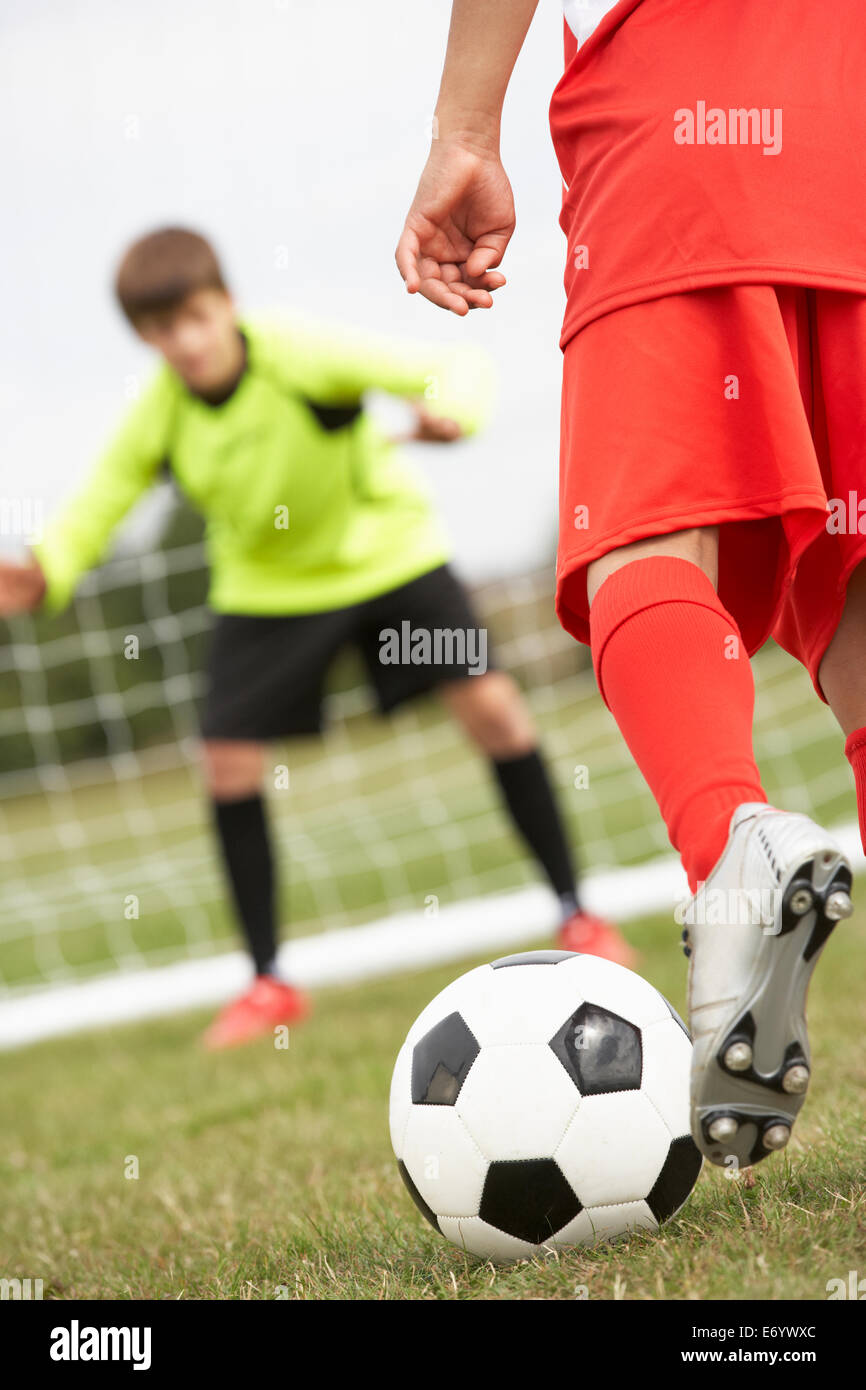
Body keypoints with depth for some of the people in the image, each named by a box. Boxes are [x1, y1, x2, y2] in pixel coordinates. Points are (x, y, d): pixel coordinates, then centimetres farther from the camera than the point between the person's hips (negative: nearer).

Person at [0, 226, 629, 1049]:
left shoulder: (301, 358, -29)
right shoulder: (158, 417, -19)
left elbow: (454, 367, -32)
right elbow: (96, 507, -11)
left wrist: (449, 408, -56)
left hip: (383, 547, -2)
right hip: (265, 585, 3)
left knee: (489, 704, -14)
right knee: (228, 765, -8)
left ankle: (574, 915, 3)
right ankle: (269, 986, 7)